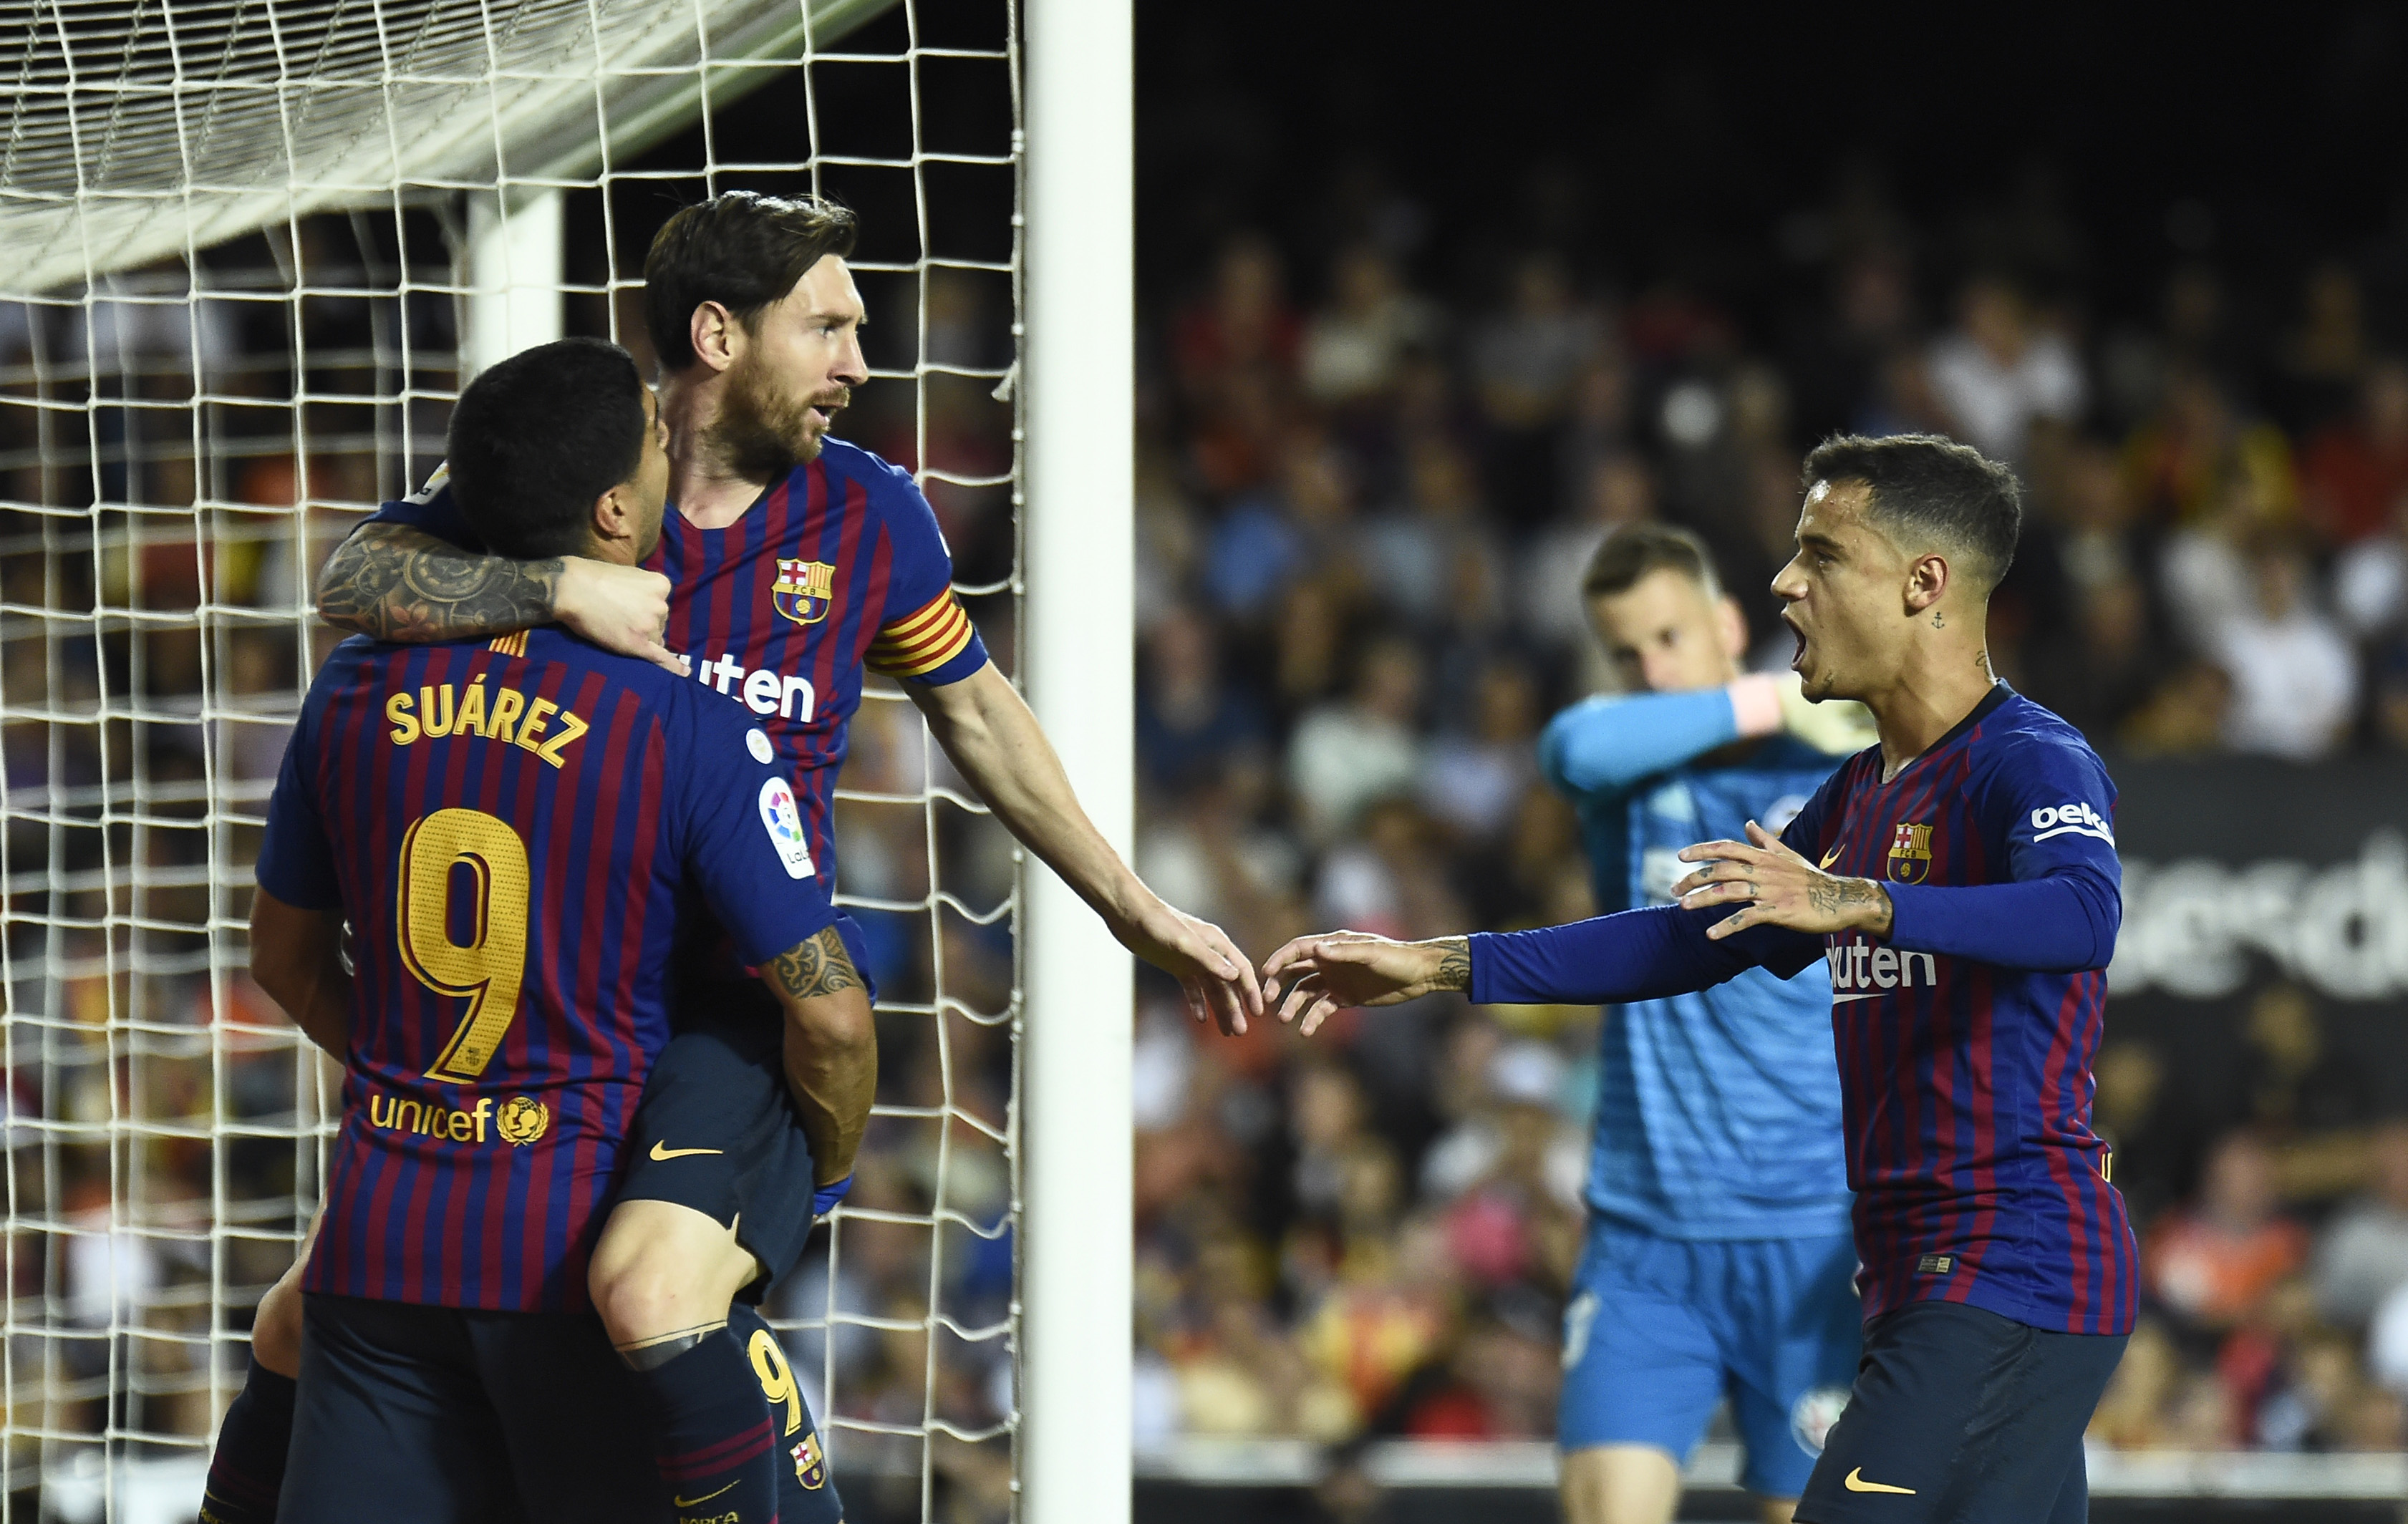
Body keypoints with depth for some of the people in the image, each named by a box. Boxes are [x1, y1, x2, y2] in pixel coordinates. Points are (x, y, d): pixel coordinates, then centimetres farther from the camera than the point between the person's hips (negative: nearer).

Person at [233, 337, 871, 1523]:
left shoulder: (357, 689, 4)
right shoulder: (693, 733, -11)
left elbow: (283, 958, 17)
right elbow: (827, 1018, -9)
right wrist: (826, 1166, 11)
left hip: (378, 1239, 4)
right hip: (581, 1247, -4)